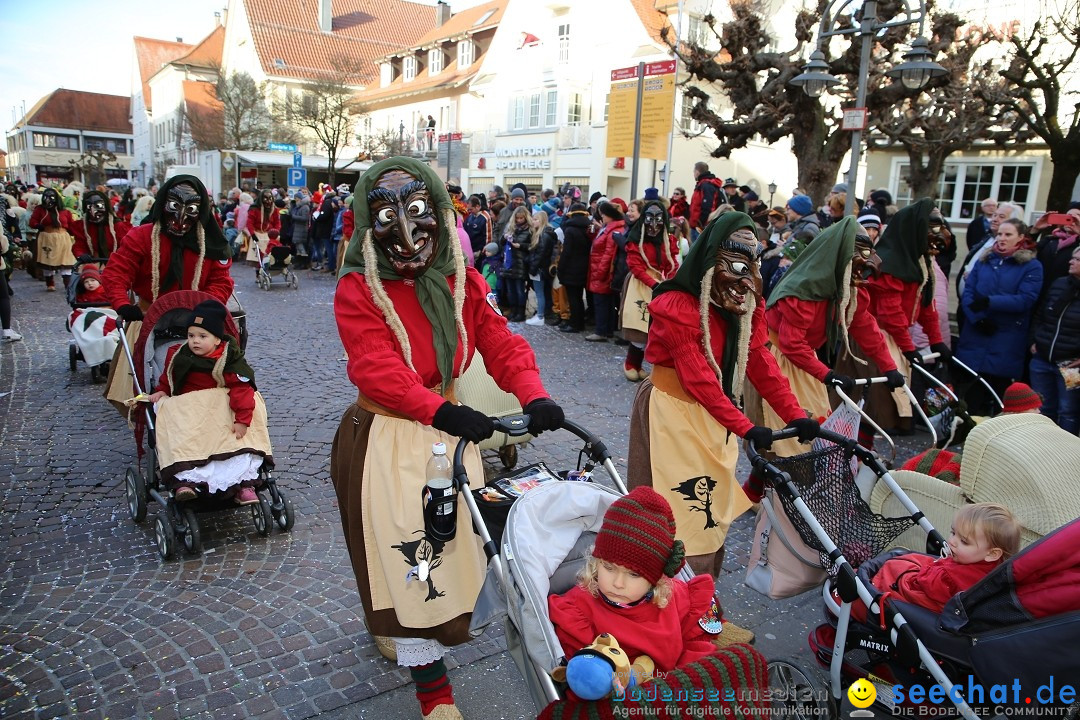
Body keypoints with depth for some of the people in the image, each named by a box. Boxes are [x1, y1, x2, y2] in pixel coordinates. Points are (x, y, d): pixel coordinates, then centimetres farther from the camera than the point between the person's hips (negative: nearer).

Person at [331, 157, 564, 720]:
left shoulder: (463, 283, 2)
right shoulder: (357, 290, -12)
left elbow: (501, 342, -8)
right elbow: (377, 369, -25)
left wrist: (534, 397, -26)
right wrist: (441, 411, -40)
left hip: (448, 425, 5)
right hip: (383, 436, -5)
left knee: (446, 539, 18)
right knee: (408, 553, -1)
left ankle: (389, 623, 48)